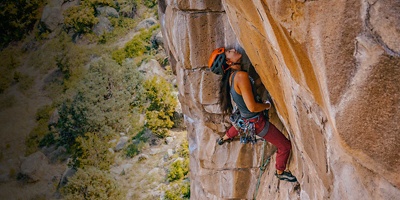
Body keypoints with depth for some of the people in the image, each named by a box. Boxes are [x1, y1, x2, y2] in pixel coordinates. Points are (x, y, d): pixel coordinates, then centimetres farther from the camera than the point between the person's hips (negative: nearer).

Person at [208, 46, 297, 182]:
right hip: (257, 122, -8)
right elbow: (252, 107, -34)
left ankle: (224, 138, 67)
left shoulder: (230, 76, -7)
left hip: (244, 117, 8)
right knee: (285, 146, 8)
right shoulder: (241, 76, -34)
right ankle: (280, 173, 30)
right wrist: (267, 105, -14)